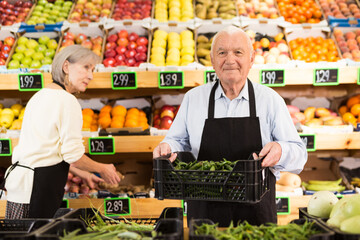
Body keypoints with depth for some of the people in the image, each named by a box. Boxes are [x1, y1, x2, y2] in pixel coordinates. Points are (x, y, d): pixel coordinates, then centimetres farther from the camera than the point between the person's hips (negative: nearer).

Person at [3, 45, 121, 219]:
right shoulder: (67, 101, -13)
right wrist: (102, 169, 4)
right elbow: (73, 155, -14)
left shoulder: (40, 95, 17)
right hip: (40, 183, -9)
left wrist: (83, 174, 24)